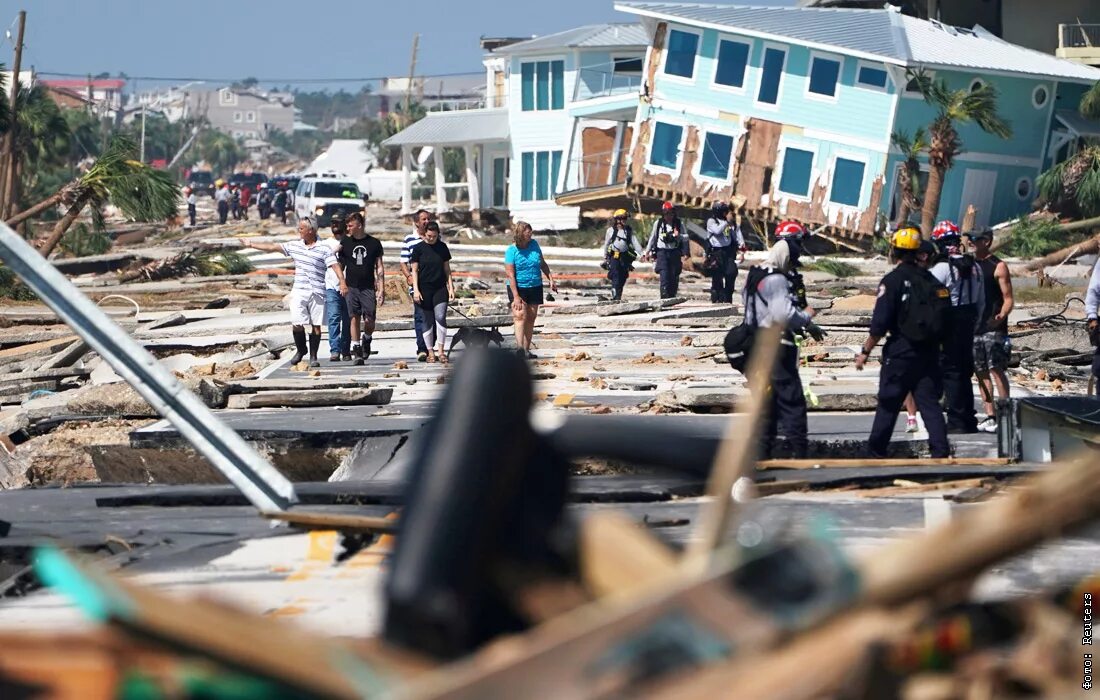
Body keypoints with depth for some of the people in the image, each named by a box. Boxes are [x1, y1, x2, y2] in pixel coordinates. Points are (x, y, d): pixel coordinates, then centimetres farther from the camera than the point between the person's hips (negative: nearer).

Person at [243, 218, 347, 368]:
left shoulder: (324, 249, -3)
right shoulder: (294, 246, 11)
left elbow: (334, 265, -12)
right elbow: (273, 247, 16)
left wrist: (342, 282, -27)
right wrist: (251, 245, 18)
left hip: (317, 293, -3)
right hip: (299, 292, 3)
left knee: (316, 325, 0)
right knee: (297, 324, -5)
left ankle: (313, 356, 11)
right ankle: (301, 350, 18)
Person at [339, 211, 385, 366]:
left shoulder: (374, 243, 4)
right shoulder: (345, 242, 6)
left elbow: (379, 268, 6)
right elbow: (339, 264, 12)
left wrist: (381, 290, 0)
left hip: (368, 288, -1)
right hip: (351, 287, 1)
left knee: (369, 321, -6)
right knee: (355, 318, -3)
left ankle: (366, 340, 25)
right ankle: (357, 353, 2)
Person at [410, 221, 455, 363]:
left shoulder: (442, 247, 6)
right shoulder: (418, 248, -1)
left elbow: (447, 269, 12)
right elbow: (414, 270, 0)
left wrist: (451, 287, 7)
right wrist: (416, 290, -7)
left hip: (440, 288, 1)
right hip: (425, 288, -1)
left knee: (440, 317, -11)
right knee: (428, 321, 2)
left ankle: (441, 351, -6)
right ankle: (430, 352, 10)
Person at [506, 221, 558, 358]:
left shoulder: (534, 244, 4)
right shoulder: (512, 251, -13)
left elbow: (543, 263, 18)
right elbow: (510, 275, -17)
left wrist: (550, 279, 13)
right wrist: (516, 296, -22)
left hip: (535, 287, 5)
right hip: (518, 288, -5)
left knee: (531, 318, 6)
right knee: (520, 316, -18)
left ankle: (526, 350, 11)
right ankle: (520, 348, -27)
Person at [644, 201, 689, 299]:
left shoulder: (679, 223, 4)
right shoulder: (658, 223, 4)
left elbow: (686, 238, 5)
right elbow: (652, 237, 14)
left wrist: (679, 236, -17)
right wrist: (648, 251, 16)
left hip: (675, 253, 2)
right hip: (662, 251, -2)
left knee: (674, 276, 2)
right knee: (664, 275, -15)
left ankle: (672, 296, 11)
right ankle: (664, 297, -22)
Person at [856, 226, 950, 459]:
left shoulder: (893, 280, -11)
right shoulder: (930, 279, 7)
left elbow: (880, 323, -14)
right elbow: (944, 318, 10)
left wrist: (865, 351, -6)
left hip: (901, 352, -5)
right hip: (930, 352, 5)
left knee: (888, 404, 5)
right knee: (930, 403, 7)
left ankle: (876, 452, 13)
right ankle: (940, 451, -1)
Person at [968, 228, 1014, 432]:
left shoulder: (998, 266, -3)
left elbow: (1008, 299, -6)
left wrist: (1002, 315, -24)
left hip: (993, 328, -7)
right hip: (973, 327, 7)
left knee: (997, 370, -12)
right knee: (981, 373, 7)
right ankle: (990, 416, 11)